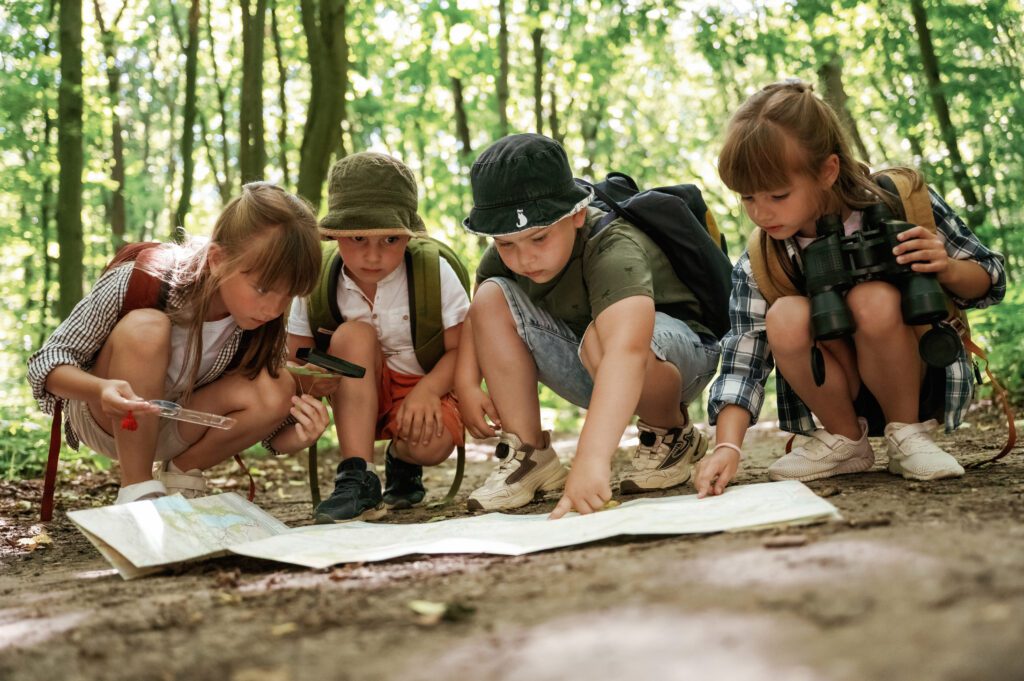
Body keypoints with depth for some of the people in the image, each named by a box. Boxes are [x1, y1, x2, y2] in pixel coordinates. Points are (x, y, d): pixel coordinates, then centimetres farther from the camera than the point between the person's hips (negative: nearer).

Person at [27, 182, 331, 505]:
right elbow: (45, 364, -23)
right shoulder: (140, 282, -29)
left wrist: (298, 437, -33)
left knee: (276, 391, -25)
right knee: (145, 327, -33)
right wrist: (101, 389, -46)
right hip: (108, 422, -3)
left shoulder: (262, 326, -17)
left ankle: (182, 472, 0)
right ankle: (137, 490, -22)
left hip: (176, 428, 3)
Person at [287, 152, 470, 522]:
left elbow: (460, 349, -13)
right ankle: (357, 478, -29)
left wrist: (427, 390, -31)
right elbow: (294, 360, -7)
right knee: (353, 333, -29)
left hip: (422, 391, -1)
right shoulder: (319, 283, -8)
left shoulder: (434, 273, -13)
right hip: (358, 399, 2)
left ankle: (402, 461, 8)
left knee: (430, 444, -35)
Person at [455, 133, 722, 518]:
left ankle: (671, 435, -10)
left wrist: (591, 459, -63)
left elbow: (628, 351, -51)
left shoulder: (615, 249, -35)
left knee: (601, 340, -40)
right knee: (491, 298, -13)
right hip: (600, 383, 6)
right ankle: (527, 454, -10)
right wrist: (466, 384, -20)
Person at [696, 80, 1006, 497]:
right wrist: (728, 446, -32)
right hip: (841, 393, 2)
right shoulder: (761, 263, -11)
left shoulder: (899, 202, -16)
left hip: (919, 378, -2)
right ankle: (845, 442, -7)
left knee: (873, 299, -33)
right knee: (785, 317, -29)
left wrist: (947, 269, -29)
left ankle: (909, 432, -11)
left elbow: (990, 279, -5)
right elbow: (743, 361, -16)